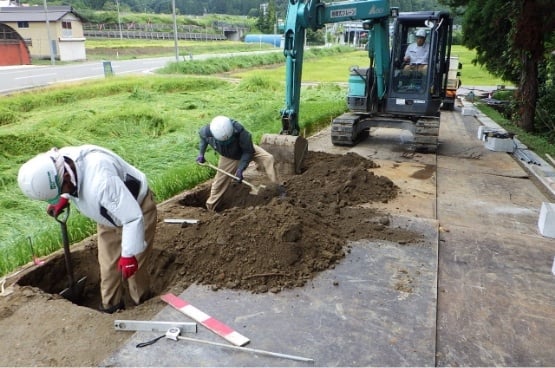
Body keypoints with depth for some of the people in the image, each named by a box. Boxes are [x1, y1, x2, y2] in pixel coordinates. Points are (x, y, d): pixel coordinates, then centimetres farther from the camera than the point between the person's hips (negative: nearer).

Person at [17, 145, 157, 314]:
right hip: (110, 212, 8)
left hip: (137, 208, -7)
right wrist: (64, 199, -6)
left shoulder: (101, 181, -45)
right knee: (107, 264, 14)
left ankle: (142, 307, 24)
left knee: (133, 266, -1)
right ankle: (110, 306, 34)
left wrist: (129, 254, -32)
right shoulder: (59, 165, -19)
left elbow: (133, 218, -39)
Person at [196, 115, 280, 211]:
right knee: (219, 181, 5)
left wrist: (240, 169, -32)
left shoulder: (239, 131, -41)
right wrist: (201, 154, -9)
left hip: (246, 149, -2)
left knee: (268, 158, -23)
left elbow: (248, 151, -27)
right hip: (228, 157, 2)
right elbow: (202, 137, -2)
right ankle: (210, 208, 24)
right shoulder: (206, 131, -32)